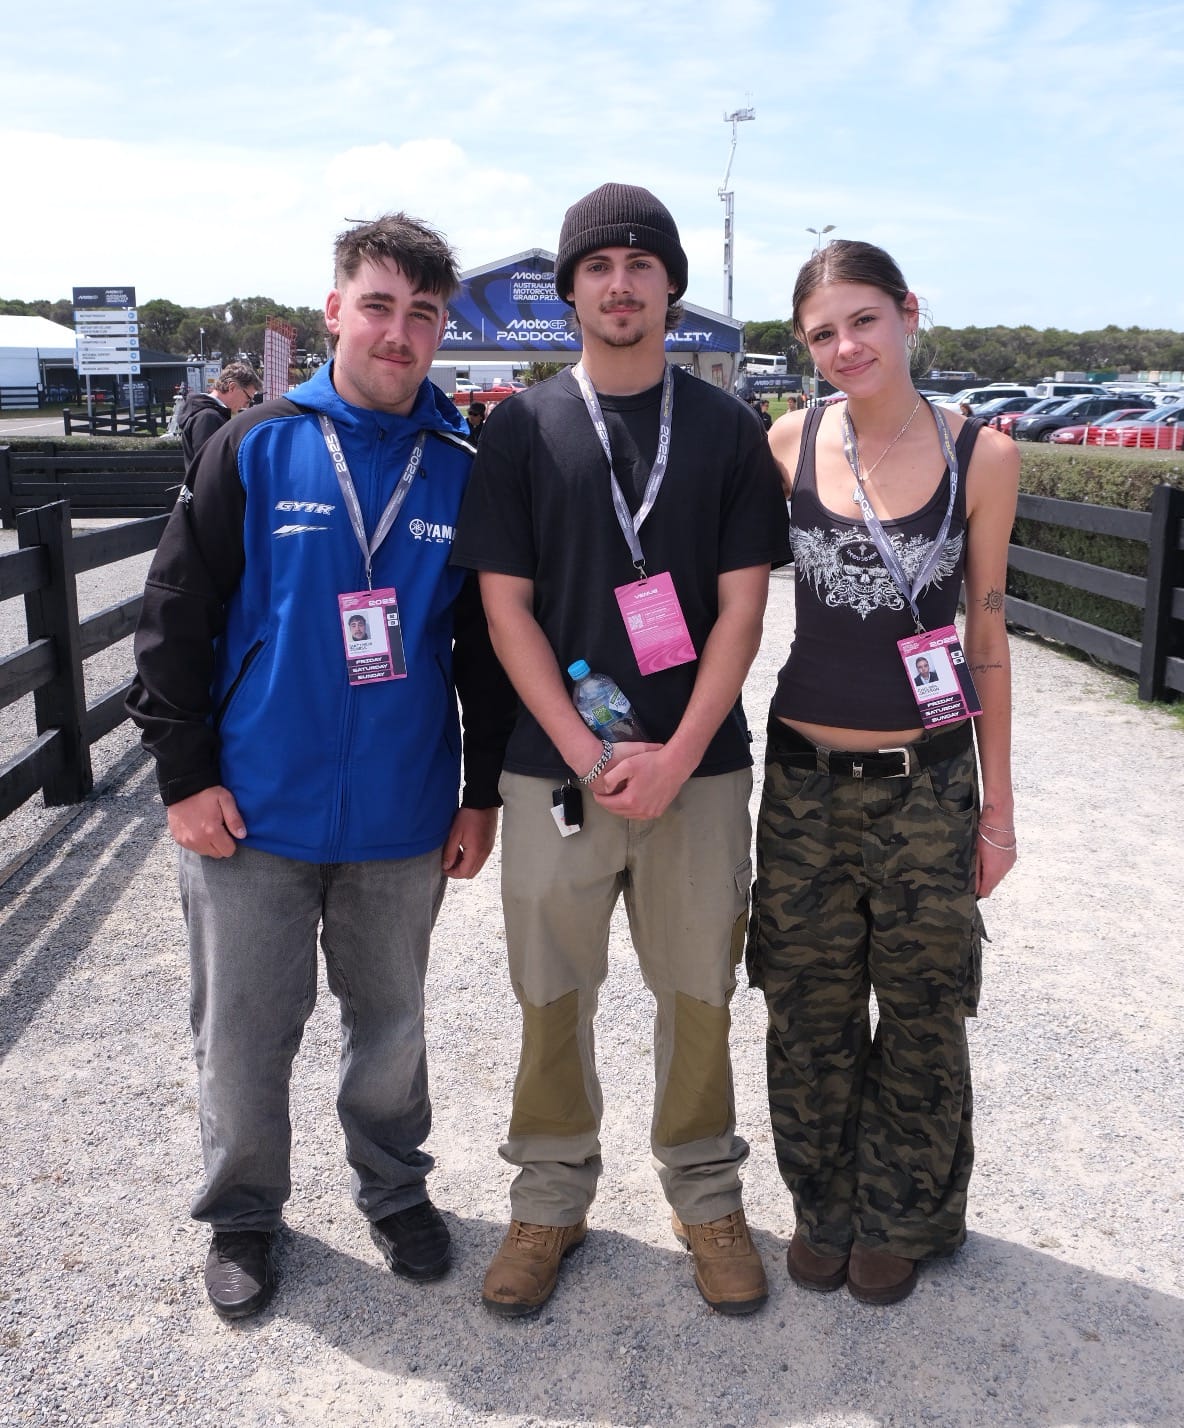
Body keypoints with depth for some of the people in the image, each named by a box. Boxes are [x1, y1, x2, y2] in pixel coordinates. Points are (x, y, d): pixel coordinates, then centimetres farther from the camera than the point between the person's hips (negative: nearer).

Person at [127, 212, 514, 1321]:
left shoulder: (464, 470, 1)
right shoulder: (256, 449, -4)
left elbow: (488, 644, 6)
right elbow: (174, 616, -3)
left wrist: (482, 792, 4)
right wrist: (184, 774, -7)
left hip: (402, 822, 2)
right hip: (253, 814, -1)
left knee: (390, 1023, 17)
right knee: (243, 1033, 10)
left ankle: (395, 1189, 39)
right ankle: (241, 1215, 33)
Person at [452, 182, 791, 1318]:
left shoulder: (727, 429, 5)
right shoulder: (521, 427, 4)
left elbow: (741, 607, 0)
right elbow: (505, 606, -1)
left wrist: (676, 757, -11)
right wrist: (589, 755, -11)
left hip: (698, 769, 0)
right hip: (554, 770, 0)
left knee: (698, 991, 9)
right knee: (551, 996, 9)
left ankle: (705, 1196, 30)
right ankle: (551, 1199, 29)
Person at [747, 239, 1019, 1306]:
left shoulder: (980, 456, -5)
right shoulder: (790, 442, -2)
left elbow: (986, 634, 1)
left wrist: (998, 801, 3)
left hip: (928, 783, -1)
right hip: (805, 776, 1)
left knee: (920, 1017, 12)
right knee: (809, 1015, 13)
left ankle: (901, 1219, 37)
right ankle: (823, 1208, 37)